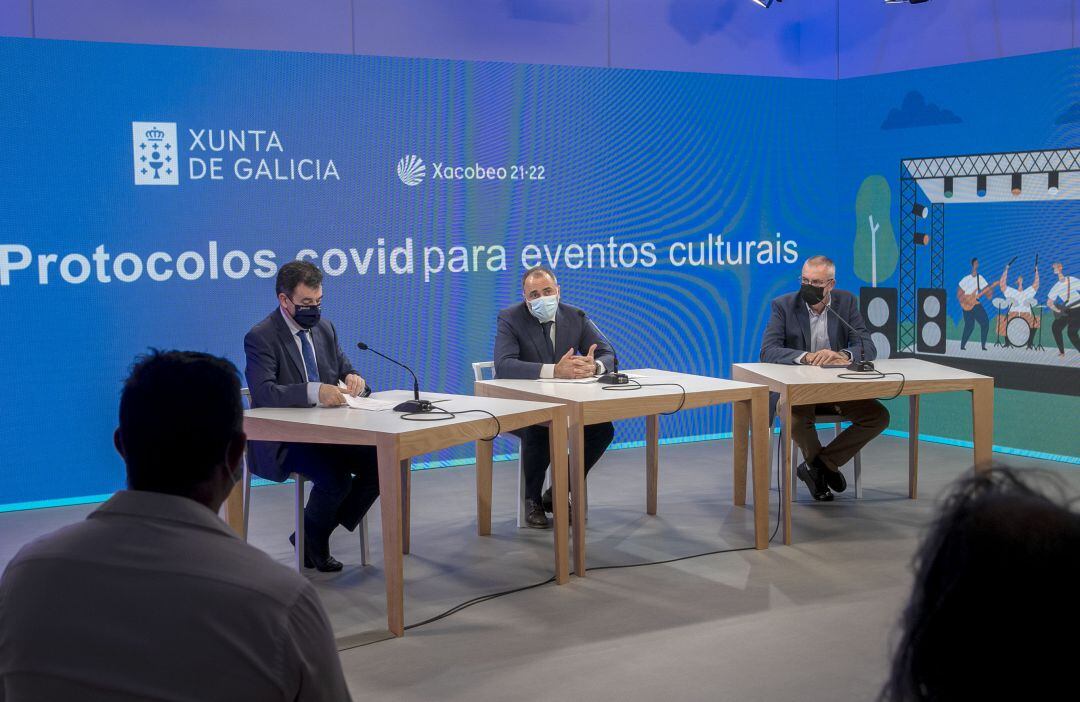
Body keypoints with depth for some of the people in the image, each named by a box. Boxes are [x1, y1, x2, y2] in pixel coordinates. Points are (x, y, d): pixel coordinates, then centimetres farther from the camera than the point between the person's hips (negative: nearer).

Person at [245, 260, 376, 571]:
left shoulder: (324, 328, 11)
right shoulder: (260, 338, -11)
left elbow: (345, 372, 16)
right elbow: (263, 392, -26)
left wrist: (354, 381, -10)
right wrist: (314, 392, -40)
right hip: (283, 441, -7)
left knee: (381, 462, -16)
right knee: (335, 477, -31)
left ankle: (313, 534, 3)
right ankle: (313, 541, 3)